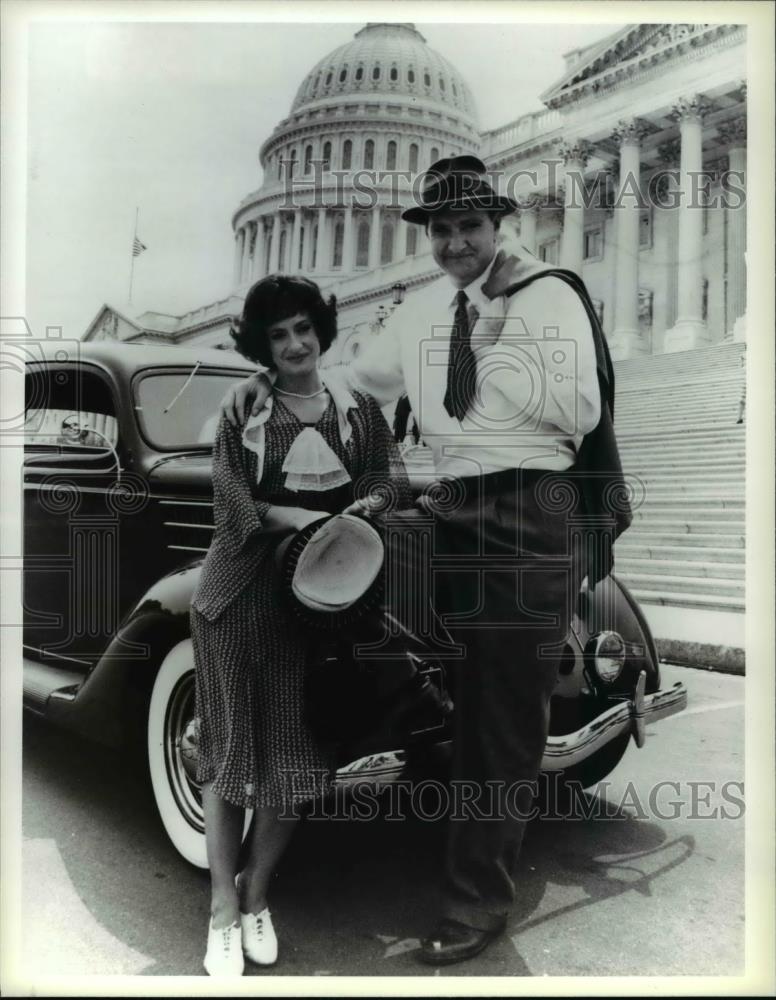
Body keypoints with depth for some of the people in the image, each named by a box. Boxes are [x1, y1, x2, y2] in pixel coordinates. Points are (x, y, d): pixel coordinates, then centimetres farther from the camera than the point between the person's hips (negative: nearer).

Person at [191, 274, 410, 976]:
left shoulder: (361, 411, 8)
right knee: (228, 747, 4)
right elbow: (233, 506, -8)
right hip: (236, 597, -1)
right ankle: (222, 911, 19)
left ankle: (256, 899, 25)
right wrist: (317, 517, -17)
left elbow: (395, 482, -2)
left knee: (295, 753, 4)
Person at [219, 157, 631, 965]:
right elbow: (353, 381, 27)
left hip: (530, 516, -5)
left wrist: (498, 350, -13)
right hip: (451, 512, 5)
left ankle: (476, 901, 19)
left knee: (505, 719, 3)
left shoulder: (551, 296, -2)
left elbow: (582, 412, -12)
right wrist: (273, 382, 13)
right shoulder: (422, 311, 16)